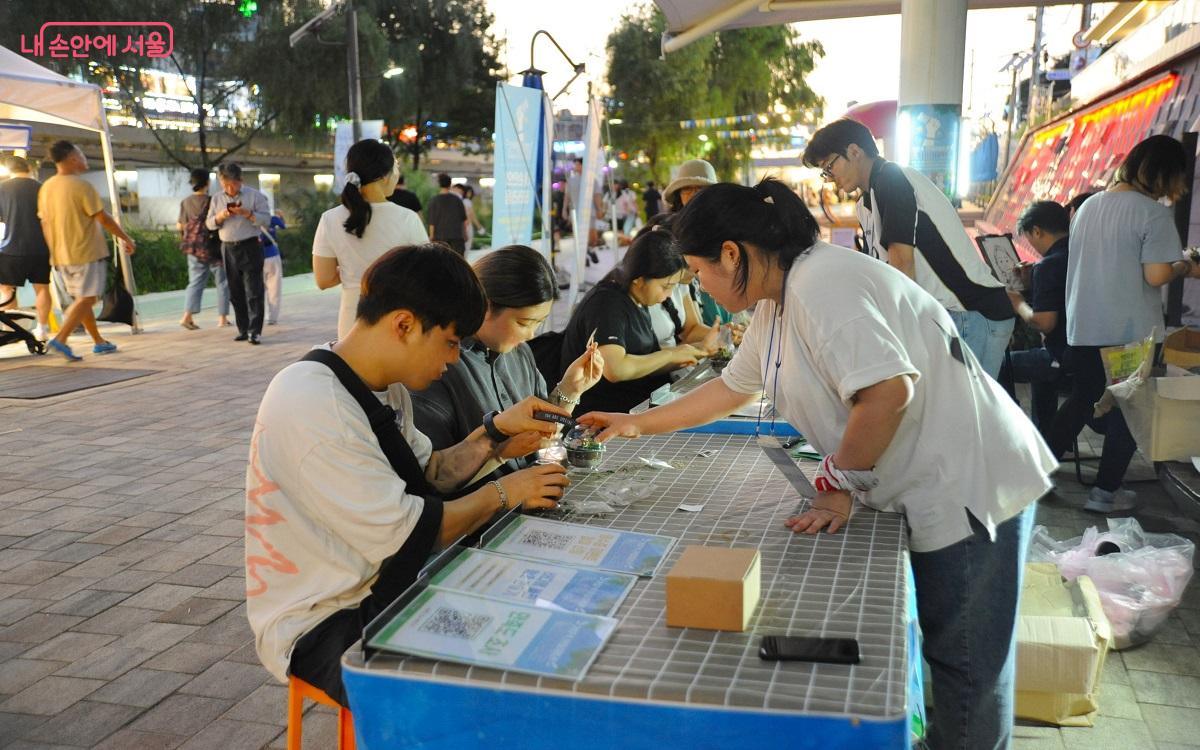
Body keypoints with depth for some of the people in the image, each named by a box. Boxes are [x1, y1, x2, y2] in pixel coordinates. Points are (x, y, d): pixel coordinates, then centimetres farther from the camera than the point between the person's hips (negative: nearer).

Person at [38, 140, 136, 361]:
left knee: (82, 299, 16)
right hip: (87, 252, -8)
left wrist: (55, 252, 19)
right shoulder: (81, 186, -15)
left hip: (61, 254, 8)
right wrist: (126, 239, -2)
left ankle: (99, 341, 23)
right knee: (87, 299, -4)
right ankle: (60, 339, -16)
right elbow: (103, 218, -13)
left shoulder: (46, 188, 7)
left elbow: (45, 223, 11)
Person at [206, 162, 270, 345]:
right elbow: (209, 223, 11)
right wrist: (220, 217, -9)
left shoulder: (255, 195, -2)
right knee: (236, 293, 7)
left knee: (253, 291, -8)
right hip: (228, 249, 5)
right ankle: (243, 329, 15)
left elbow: (266, 219, -7)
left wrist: (248, 214, -21)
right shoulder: (217, 199, 11)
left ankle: (255, 331, -11)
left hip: (250, 247, -5)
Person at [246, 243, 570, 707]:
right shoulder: (314, 407, -26)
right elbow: (402, 537, -25)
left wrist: (495, 432, -3)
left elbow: (427, 475, 10)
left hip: (380, 589, 9)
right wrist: (502, 494, -14)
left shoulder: (385, 386, 3)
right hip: (321, 627, -9)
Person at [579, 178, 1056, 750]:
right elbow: (732, 387, 24)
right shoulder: (776, 303, 11)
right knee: (947, 649, 15)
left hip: (968, 486, -9)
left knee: (965, 664, 4)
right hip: (924, 492, 9)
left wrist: (837, 486, -17)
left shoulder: (820, 283, -21)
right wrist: (637, 424, 26)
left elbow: (888, 390, -29)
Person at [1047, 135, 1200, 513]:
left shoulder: (1089, 205, 9)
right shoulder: (1154, 213, -14)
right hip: (1131, 330, -7)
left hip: (1084, 326, 7)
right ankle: (1105, 492, 10)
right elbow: (1156, 276, -20)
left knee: (1081, 399, 19)